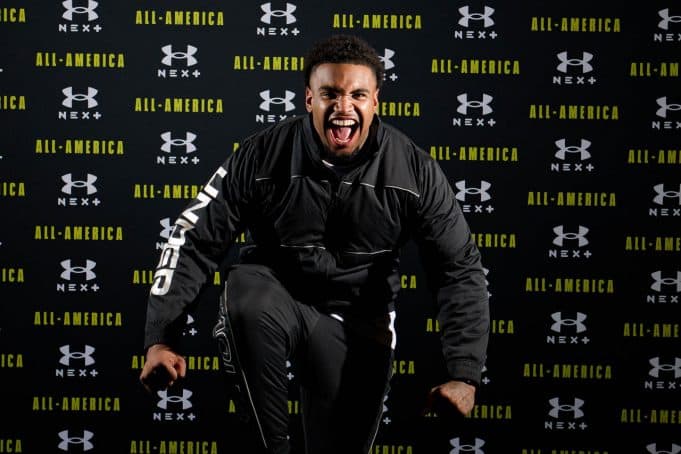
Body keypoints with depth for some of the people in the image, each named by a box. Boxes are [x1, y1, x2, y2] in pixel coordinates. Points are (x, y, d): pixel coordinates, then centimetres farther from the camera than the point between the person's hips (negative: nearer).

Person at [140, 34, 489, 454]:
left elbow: (460, 270, -8)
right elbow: (195, 242, -10)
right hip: (273, 294, -1)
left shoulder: (415, 171, -11)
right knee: (250, 295, -36)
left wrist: (465, 376, -18)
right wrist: (161, 338, -21)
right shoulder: (264, 156, -12)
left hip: (358, 323, 1)